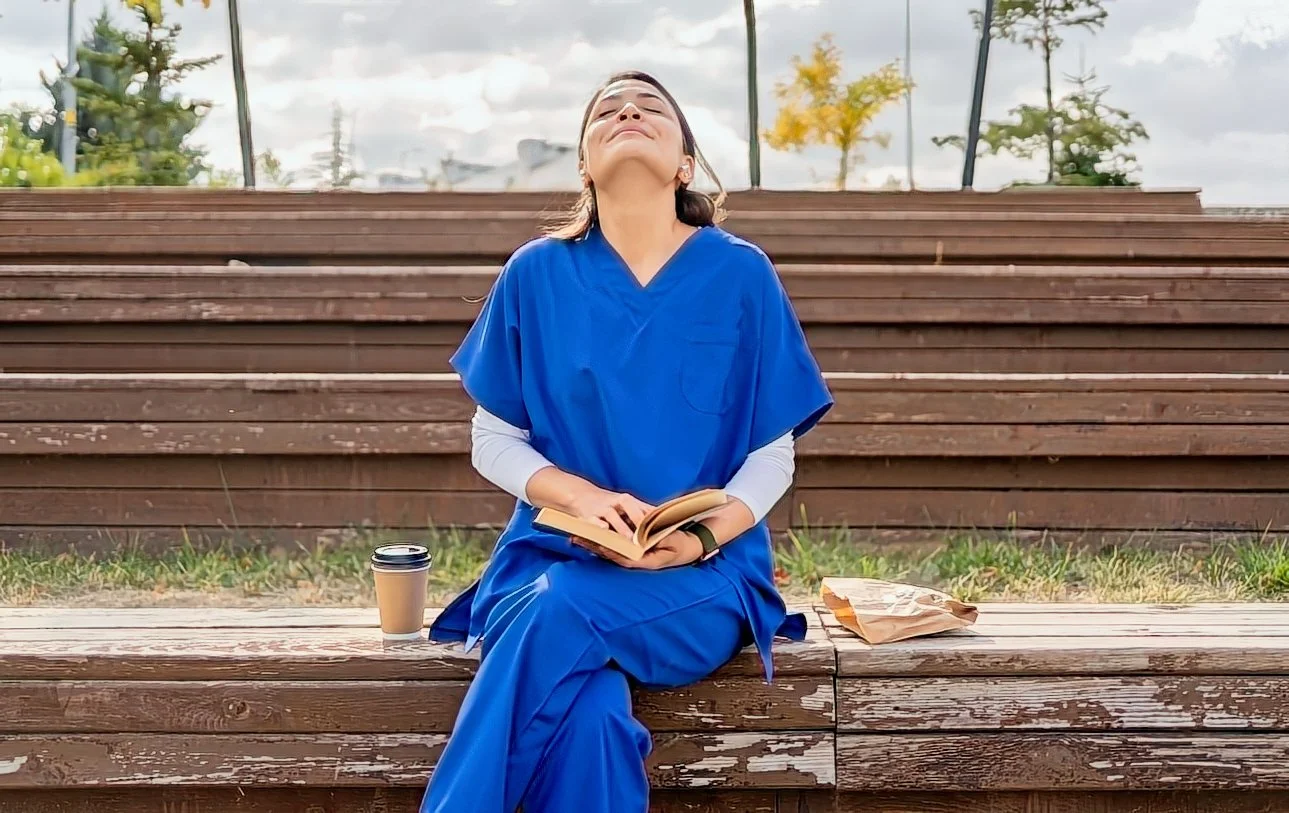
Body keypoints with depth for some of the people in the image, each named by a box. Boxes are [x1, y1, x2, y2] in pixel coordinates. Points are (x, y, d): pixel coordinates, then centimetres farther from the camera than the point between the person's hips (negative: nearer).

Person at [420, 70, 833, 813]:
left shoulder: (741, 275, 1)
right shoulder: (537, 274, 3)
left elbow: (772, 457, 4)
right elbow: (493, 443, 8)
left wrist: (704, 537, -16)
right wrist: (582, 496, -12)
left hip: (704, 577, 0)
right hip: (553, 556, 1)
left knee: (559, 614, -34)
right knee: (589, 717, -33)